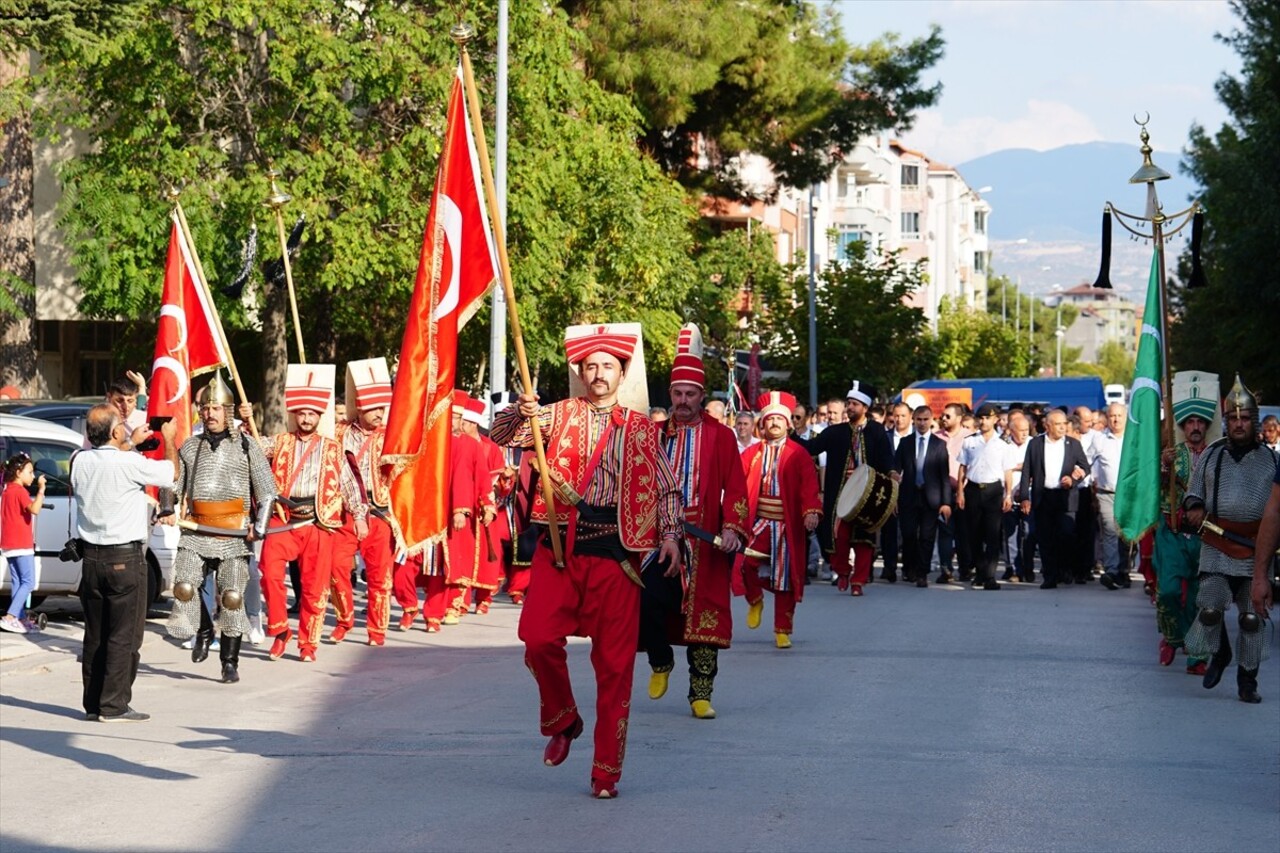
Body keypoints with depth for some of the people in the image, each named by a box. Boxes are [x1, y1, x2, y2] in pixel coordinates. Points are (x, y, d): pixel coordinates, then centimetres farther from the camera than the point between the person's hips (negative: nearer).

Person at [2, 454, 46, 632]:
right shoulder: (20, 491, -12)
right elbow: (35, 509, -27)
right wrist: (41, 489, -23)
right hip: (21, 545, -9)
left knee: (17, 582, 11)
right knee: (28, 582, -9)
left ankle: (18, 619, 10)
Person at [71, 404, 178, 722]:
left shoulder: (80, 461, 1)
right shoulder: (130, 463, -17)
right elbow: (171, 473, -2)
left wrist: (132, 443, 33)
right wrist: (169, 440, 15)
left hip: (91, 556, 6)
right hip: (125, 558, -6)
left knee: (95, 634, 12)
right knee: (124, 635, -1)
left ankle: (92, 703, 17)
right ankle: (114, 705, -3)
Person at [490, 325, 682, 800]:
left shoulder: (640, 428, 10)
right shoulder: (560, 416, 10)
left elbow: (666, 489, 11)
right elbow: (500, 437, 1)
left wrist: (669, 535, -4)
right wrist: (519, 413, -20)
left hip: (615, 551, 0)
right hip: (561, 546, 0)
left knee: (615, 662, -2)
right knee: (539, 638, -17)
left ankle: (607, 773, 5)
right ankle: (561, 720, 12)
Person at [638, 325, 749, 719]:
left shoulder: (721, 436, 3)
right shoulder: (655, 434, 9)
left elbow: (735, 488, -2)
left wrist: (732, 528, -15)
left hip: (705, 545, -1)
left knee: (703, 612, 0)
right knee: (647, 599, -15)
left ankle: (701, 694, 9)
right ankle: (661, 662, 13)